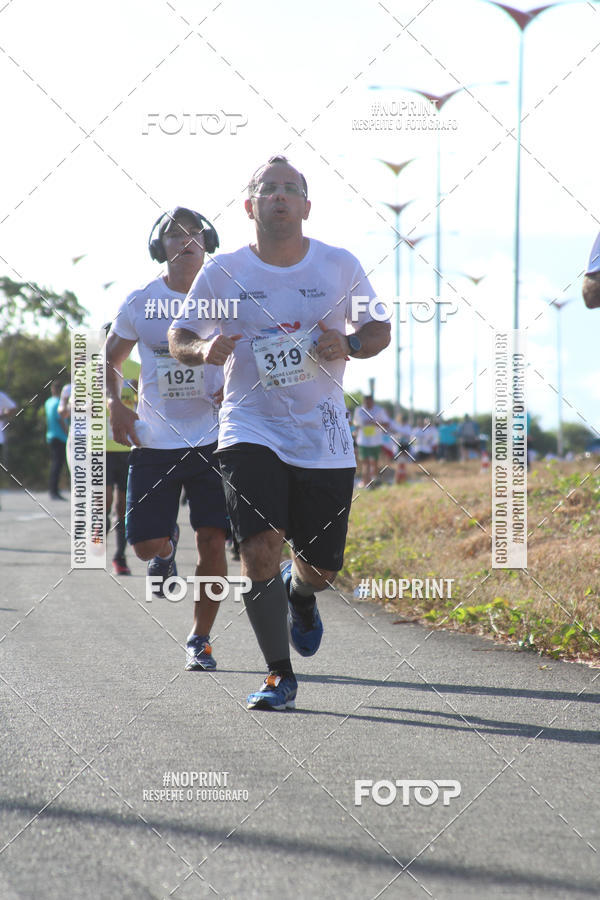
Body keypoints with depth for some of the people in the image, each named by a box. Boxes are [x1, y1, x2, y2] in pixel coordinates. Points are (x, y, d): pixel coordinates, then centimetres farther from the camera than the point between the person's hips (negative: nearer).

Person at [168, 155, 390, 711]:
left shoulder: (340, 267, 0)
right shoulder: (222, 273, -3)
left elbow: (378, 330, 11)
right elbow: (178, 337, 7)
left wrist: (349, 344, -12)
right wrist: (204, 351, -16)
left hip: (322, 436, 2)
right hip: (251, 428, -1)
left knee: (321, 568, 7)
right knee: (259, 548, -19)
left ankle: (299, 593, 47)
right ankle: (280, 676, -3)